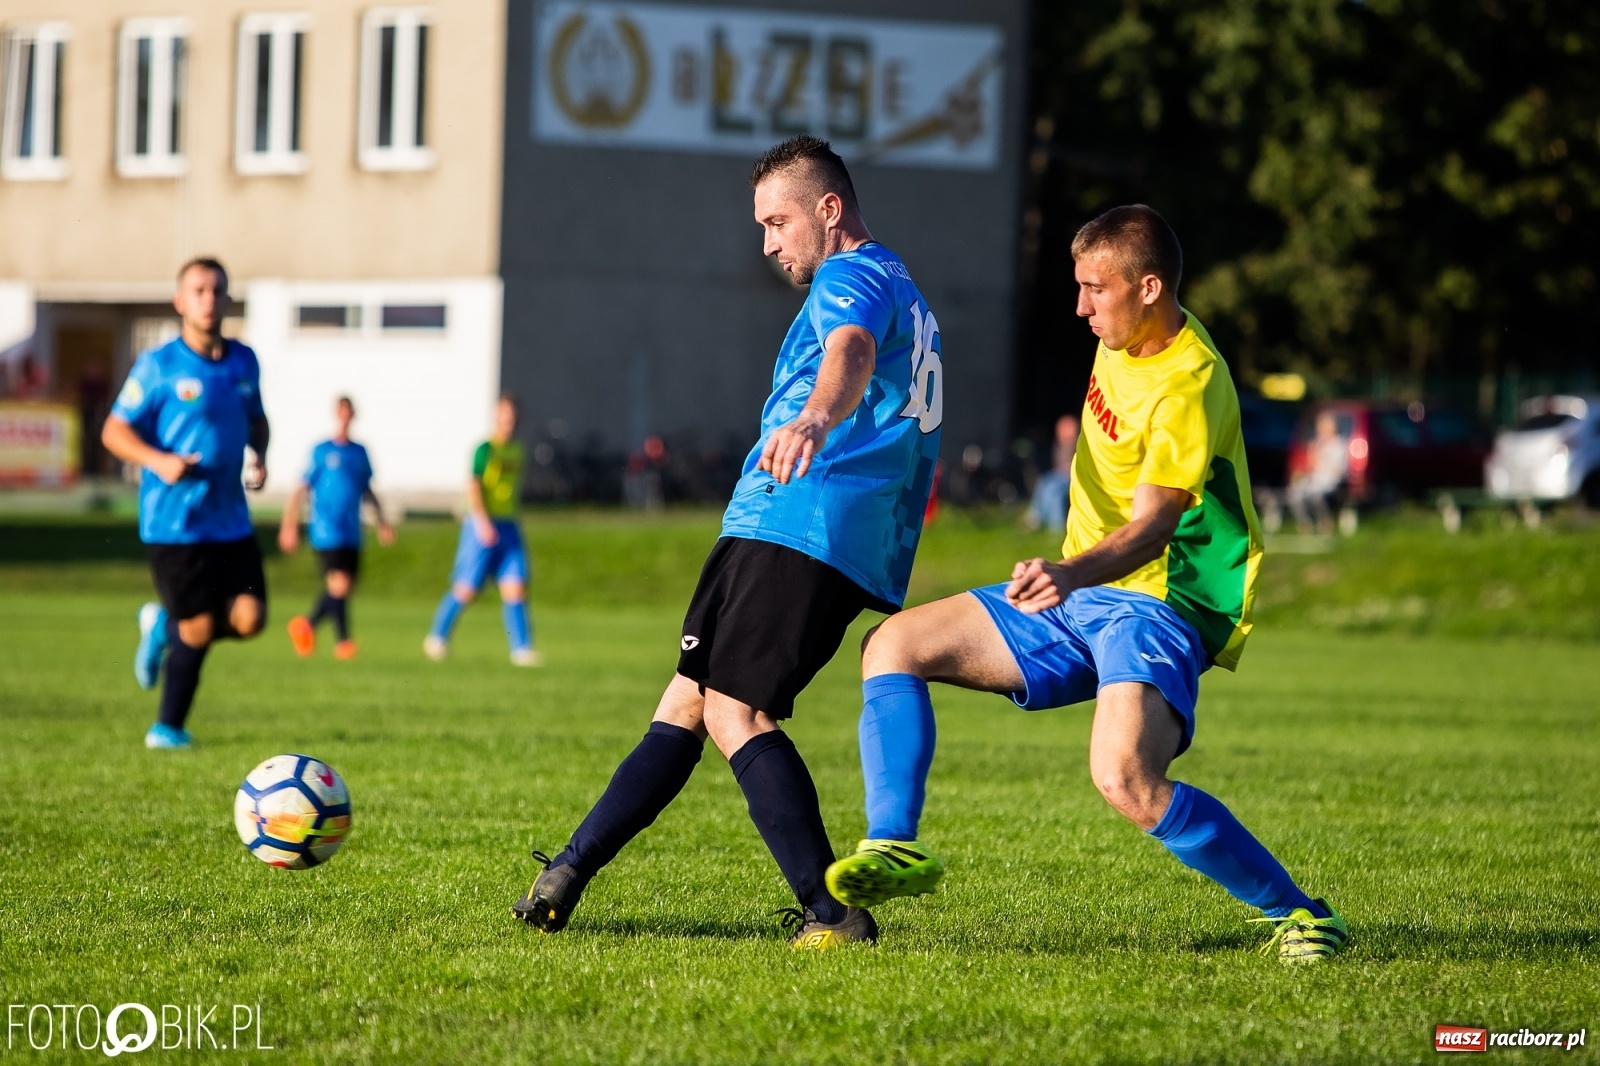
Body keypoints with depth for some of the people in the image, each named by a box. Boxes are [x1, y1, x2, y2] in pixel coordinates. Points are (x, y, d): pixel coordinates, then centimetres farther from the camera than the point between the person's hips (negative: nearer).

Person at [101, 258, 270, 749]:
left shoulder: (244, 362, 8)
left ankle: (164, 628, 23)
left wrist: (260, 457, 4)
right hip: (173, 520, -5)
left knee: (249, 619, -7)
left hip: (230, 520, 5)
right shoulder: (158, 366, -8)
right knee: (199, 628, -6)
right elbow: (114, 431, -4)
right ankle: (168, 727, 19)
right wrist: (159, 461, -21)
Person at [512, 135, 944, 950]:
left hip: (794, 526, -10)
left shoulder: (853, 280, -5)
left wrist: (815, 418, -51)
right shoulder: (906, 297, 29)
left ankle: (831, 914, -23)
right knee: (687, 702, 13)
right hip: (862, 554, 10)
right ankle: (569, 873, 17)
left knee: (734, 712, -17)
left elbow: (851, 353, -30)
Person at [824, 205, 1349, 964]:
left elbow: (1149, 528, -29)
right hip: (1077, 592, 9)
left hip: (1155, 607, -9)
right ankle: (892, 849, -8)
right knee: (894, 645, 0)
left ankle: (1298, 915, -19)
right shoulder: (1122, 343, 5)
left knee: (1125, 780, -32)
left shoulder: (1188, 386, -21)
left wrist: (1071, 573, -47)